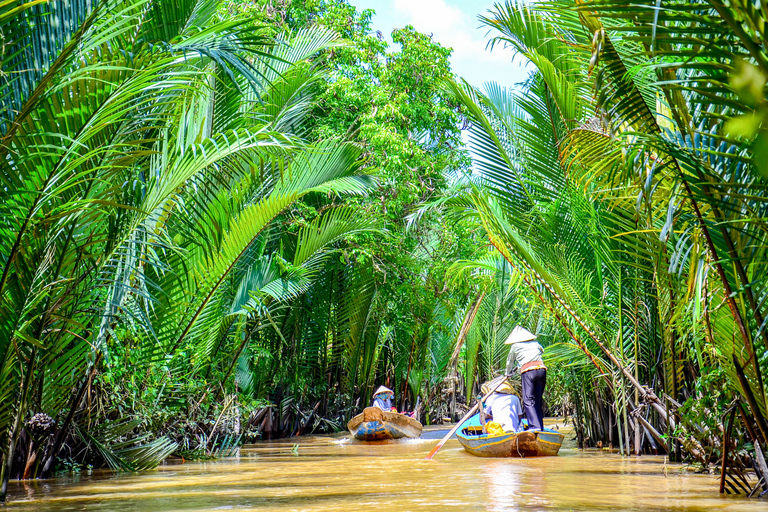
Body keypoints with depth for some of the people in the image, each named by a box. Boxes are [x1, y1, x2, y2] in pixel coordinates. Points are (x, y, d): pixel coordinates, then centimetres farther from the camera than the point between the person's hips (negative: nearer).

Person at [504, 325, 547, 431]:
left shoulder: (515, 346, 14)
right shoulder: (535, 343, 25)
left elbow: (510, 361, 27)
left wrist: (508, 373, 47)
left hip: (527, 371, -4)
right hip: (542, 369, 4)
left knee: (528, 401, -7)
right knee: (538, 400, 11)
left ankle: (535, 426, -23)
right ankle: (540, 427, 11)